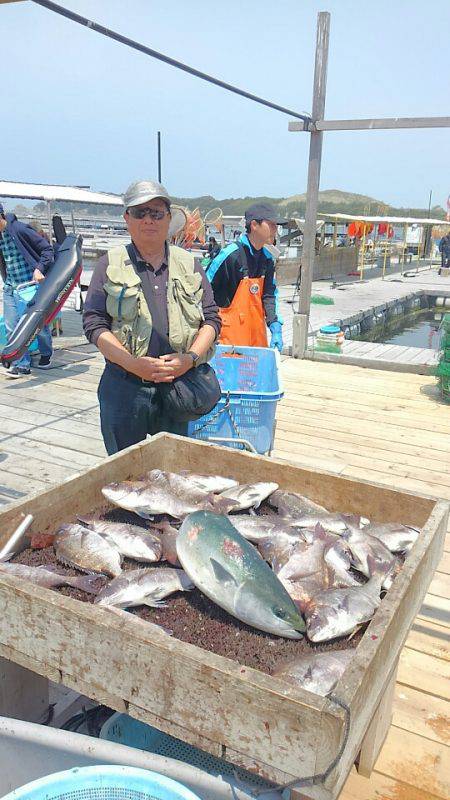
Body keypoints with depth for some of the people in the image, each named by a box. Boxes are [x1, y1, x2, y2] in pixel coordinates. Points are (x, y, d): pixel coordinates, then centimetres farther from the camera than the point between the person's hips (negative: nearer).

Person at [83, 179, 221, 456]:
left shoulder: (189, 264, 11)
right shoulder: (110, 264, 4)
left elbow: (212, 318, 10)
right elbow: (94, 323, -2)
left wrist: (191, 357, -9)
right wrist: (133, 364, -15)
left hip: (181, 381, 2)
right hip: (125, 386, -2)